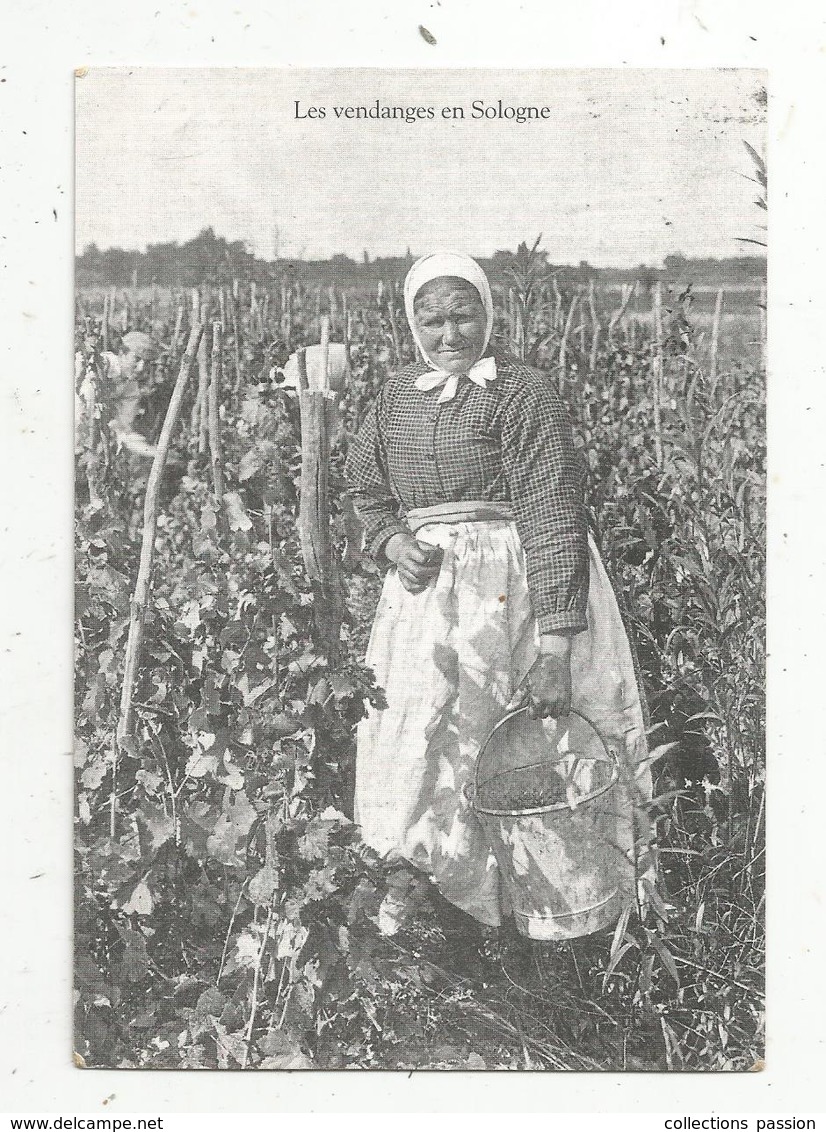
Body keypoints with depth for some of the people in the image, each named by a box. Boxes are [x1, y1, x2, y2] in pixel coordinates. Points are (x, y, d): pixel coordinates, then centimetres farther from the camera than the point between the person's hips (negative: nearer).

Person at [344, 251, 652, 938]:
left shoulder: (524, 394, -8)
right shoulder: (398, 395, 10)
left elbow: (552, 516, -14)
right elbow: (367, 488, 21)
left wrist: (556, 645, -21)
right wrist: (393, 541, -3)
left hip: (508, 592, -5)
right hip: (424, 587, 5)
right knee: (410, 739, 4)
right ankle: (403, 880, 20)